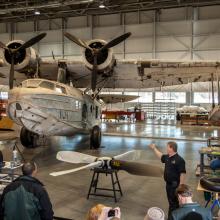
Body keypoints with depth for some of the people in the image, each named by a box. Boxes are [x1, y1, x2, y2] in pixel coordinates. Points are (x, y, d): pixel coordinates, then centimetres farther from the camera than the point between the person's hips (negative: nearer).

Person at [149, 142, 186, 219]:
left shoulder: (179, 160, -21)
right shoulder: (167, 157, 4)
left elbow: (182, 173, -23)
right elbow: (161, 156, 27)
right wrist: (154, 148, 29)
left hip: (175, 185, -8)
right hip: (168, 184, 9)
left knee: (173, 203, 1)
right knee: (171, 201, 19)